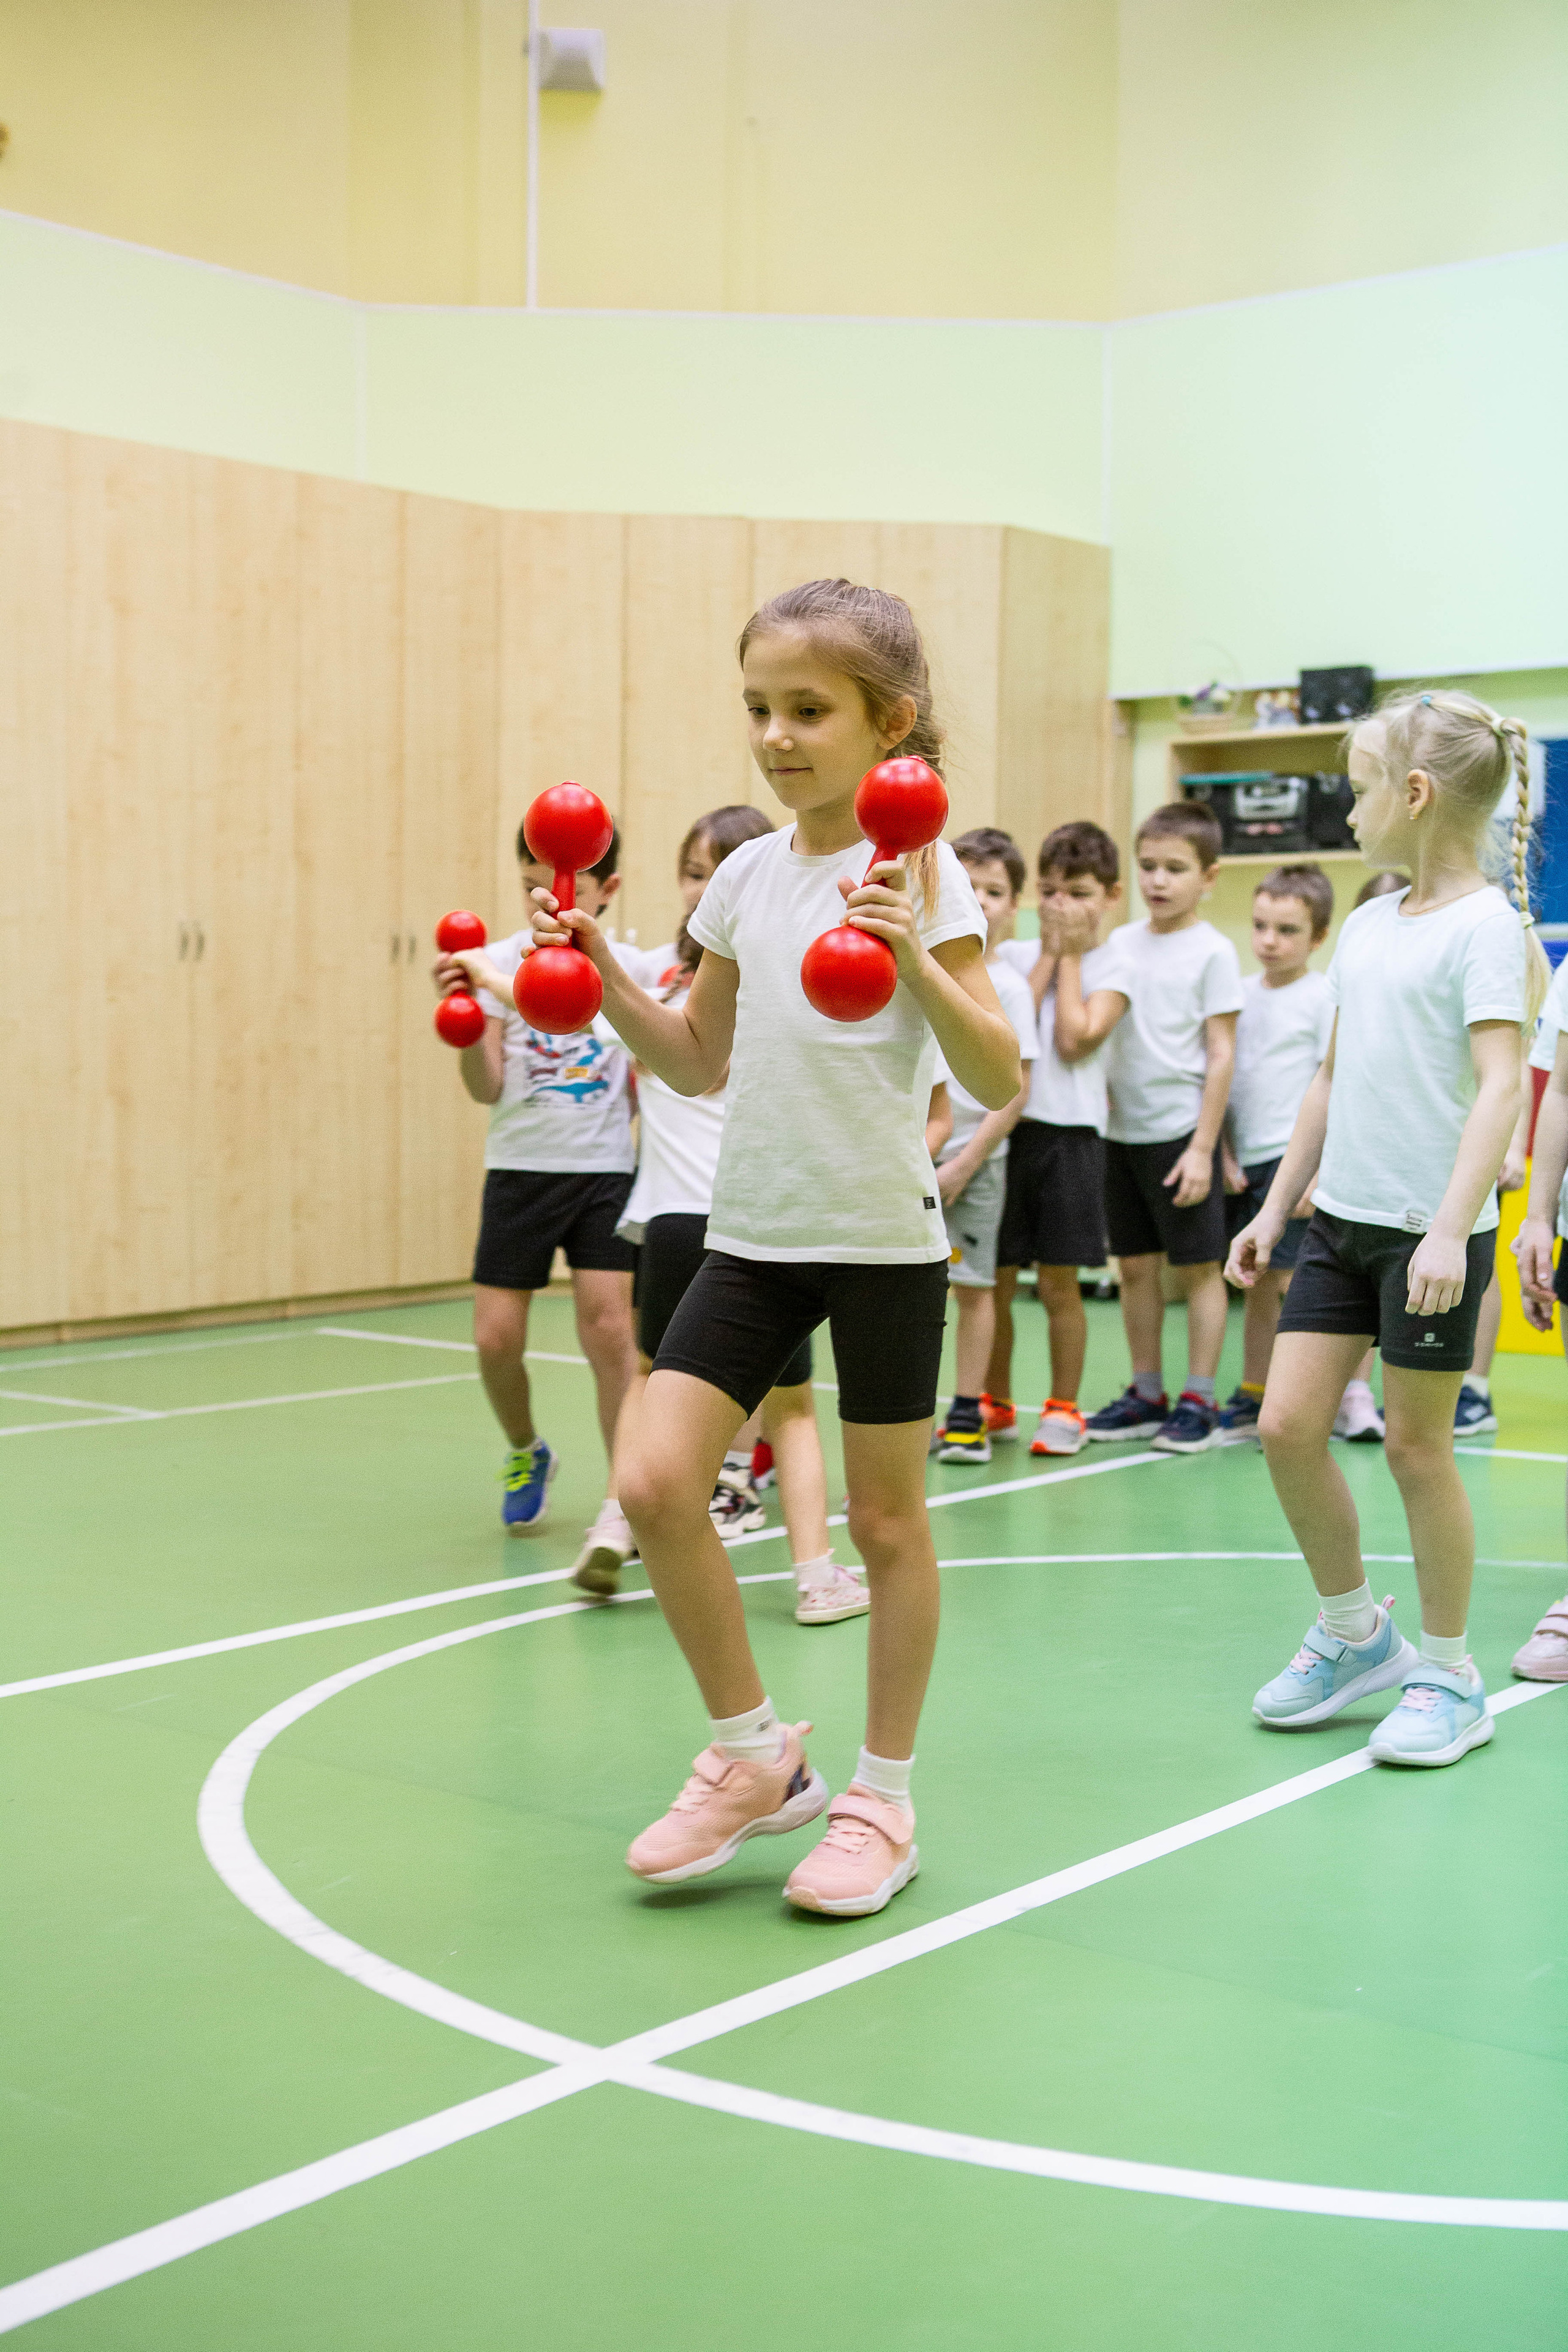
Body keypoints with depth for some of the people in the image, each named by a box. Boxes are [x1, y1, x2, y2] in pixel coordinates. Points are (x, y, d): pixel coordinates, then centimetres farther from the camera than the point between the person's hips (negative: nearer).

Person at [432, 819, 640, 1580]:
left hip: (605, 1173, 0)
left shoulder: (630, 968, 2)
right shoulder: (499, 962, -2)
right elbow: (486, 1088, -6)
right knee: (496, 1338, -1)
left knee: (610, 1327, -12)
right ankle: (526, 1454, 31)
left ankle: (621, 1503, -1)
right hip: (520, 1171, 0)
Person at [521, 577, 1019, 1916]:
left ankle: (883, 1798, 23)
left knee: (886, 1515, 6)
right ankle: (753, 1754, 15)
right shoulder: (748, 877, 8)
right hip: (753, 1232, 5)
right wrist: (605, 977, 5)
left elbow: (1000, 1079, -14)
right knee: (654, 1482, -5)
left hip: (883, 1236, -5)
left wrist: (915, 961, -27)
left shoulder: (920, 875, -8)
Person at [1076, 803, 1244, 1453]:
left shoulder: (1213, 952, -6)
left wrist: (1202, 1147, -13)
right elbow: (1078, 1034, 7)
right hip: (1123, 1130, 5)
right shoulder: (1123, 942, 8)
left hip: (1182, 1131, -5)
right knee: (1136, 1266, 11)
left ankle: (1198, 1401, 9)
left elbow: (1221, 1055, -8)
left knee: (1197, 1267, 2)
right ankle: (1147, 1394, 22)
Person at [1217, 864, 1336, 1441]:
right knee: (1257, 1285, 11)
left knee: (1294, 1283, -7)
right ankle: (1251, 1401, 19)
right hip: (1246, 1161, 5)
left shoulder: (1324, 997, -5)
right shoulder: (1242, 994, 11)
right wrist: (1225, 1155, 7)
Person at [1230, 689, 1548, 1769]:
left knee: (1416, 1443, 1)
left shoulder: (1484, 925, -10)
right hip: (1343, 1216, 7)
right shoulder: (1365, 926, 12)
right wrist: (1275, 1207, 19)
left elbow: (1501, 1082, -19)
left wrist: (1451, 1228, -29)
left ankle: (1451, 1678, 18)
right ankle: (1354, 1631, 24)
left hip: (1432, 1230, -7)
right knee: (1288, 1426, 3)